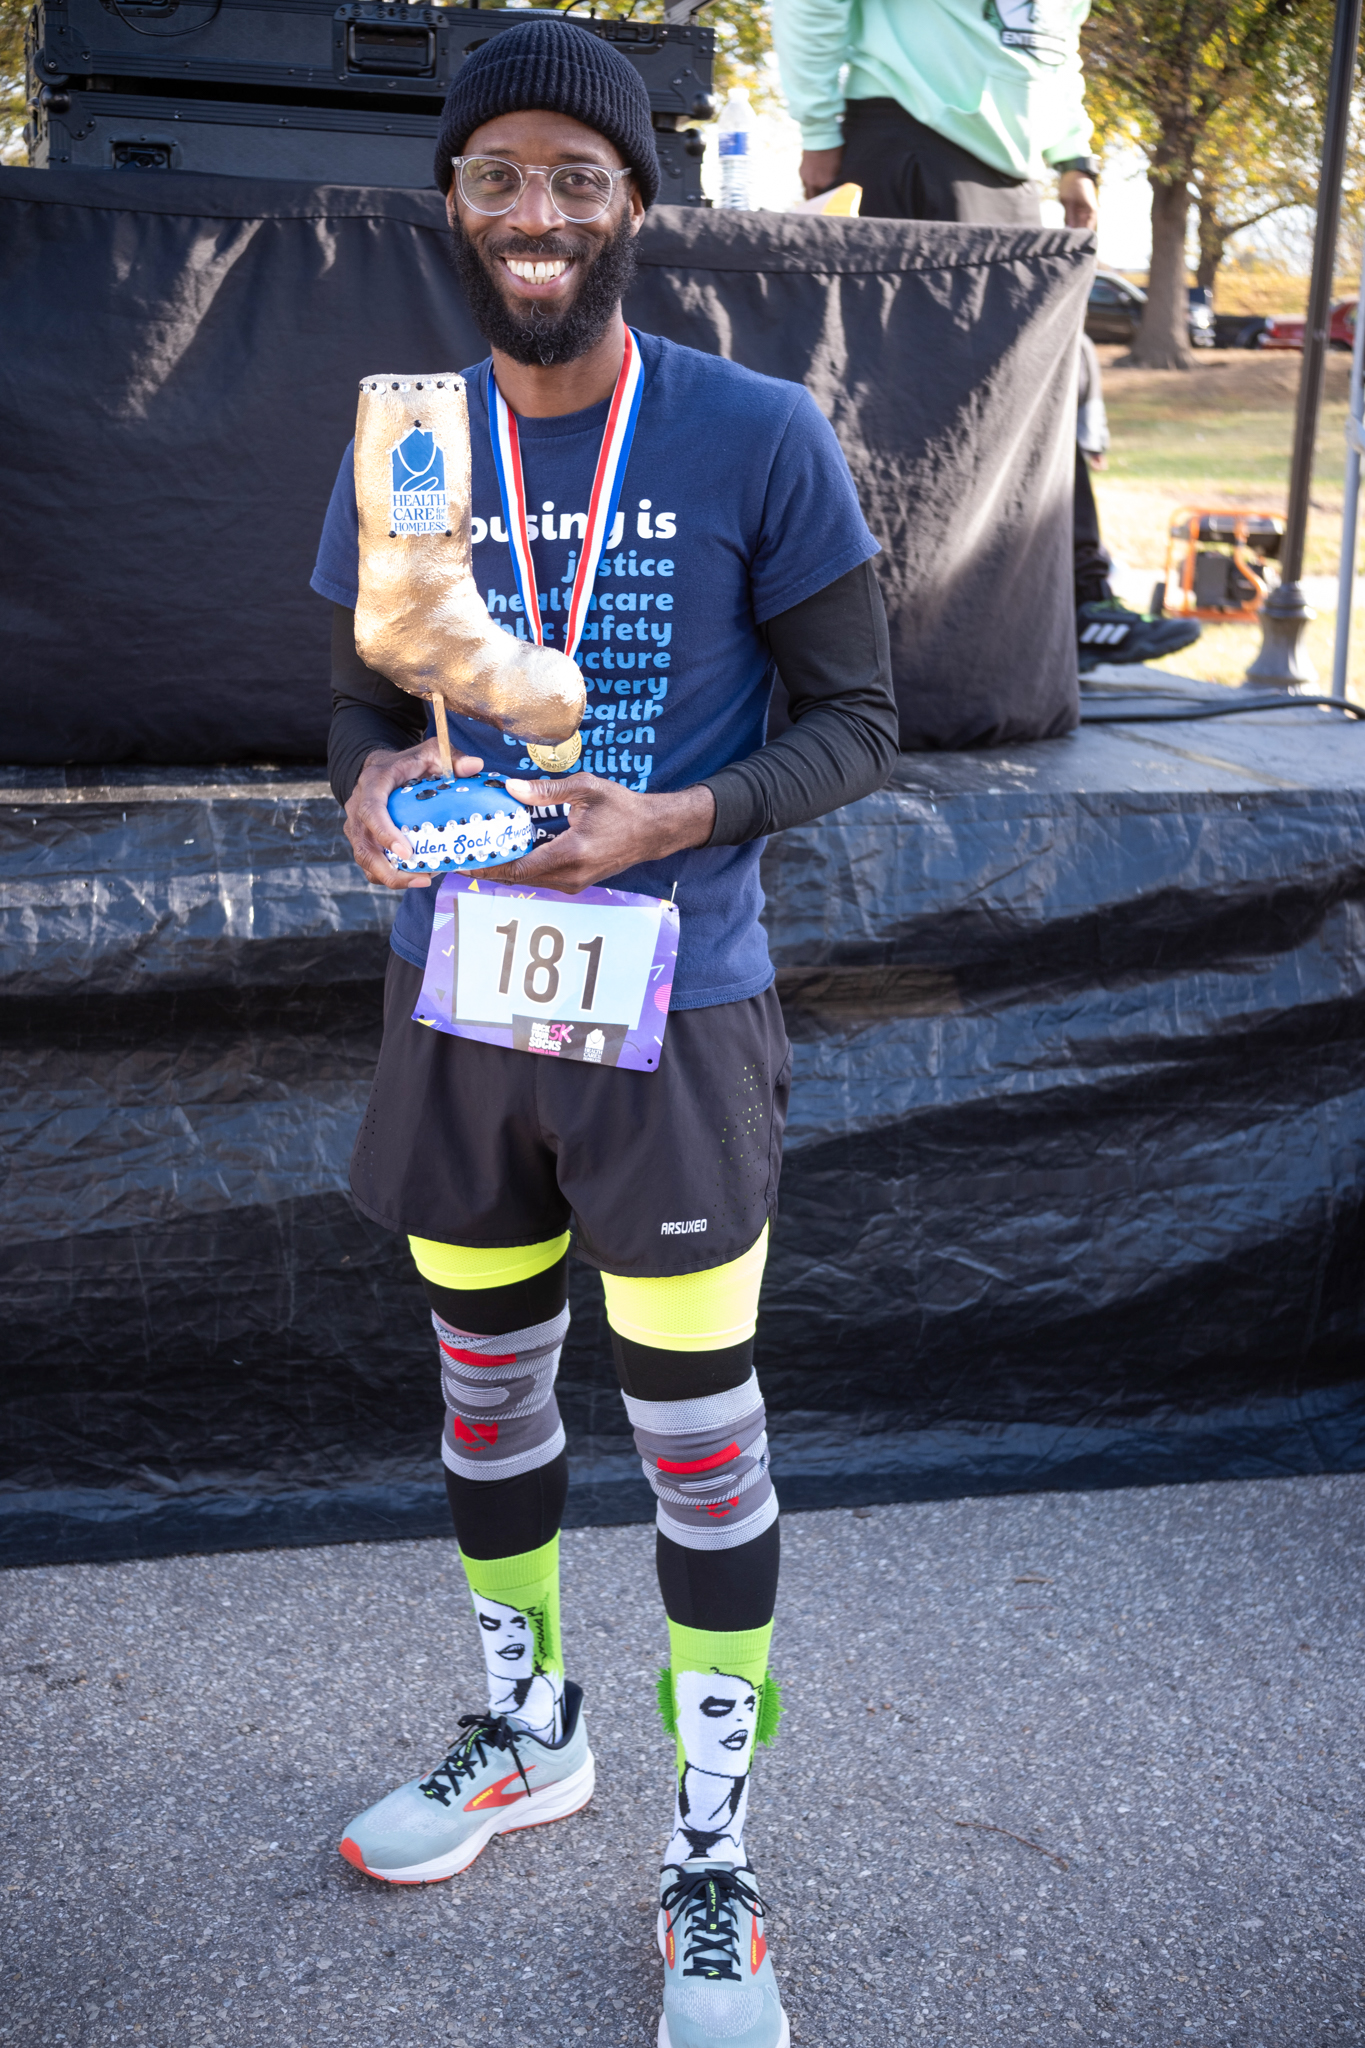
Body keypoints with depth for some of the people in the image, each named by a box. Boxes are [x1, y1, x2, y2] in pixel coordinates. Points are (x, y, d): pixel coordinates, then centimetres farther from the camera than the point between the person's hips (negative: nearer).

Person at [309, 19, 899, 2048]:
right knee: (487, 1388, 18)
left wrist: (674, 821, -21)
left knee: (696, 1435, 2)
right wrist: (369, 778, -12)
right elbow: (363, 691, 12)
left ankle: (713, 1869, 22)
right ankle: (526, 1734, 43)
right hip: (457, 1003, 4)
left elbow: (856, 719, -4)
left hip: (675, 1010, -4)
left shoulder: (761, 440, -8)